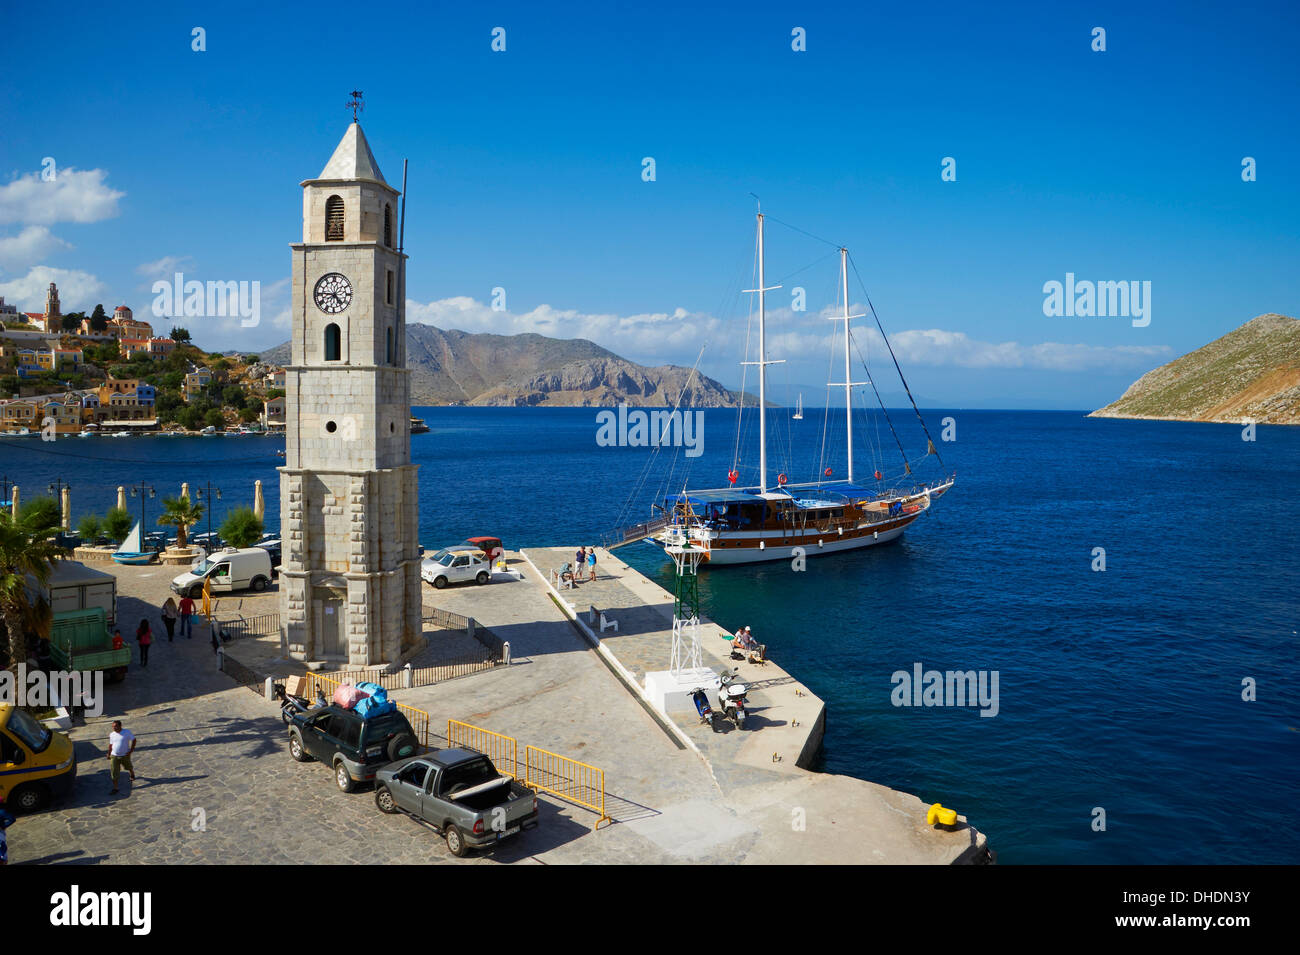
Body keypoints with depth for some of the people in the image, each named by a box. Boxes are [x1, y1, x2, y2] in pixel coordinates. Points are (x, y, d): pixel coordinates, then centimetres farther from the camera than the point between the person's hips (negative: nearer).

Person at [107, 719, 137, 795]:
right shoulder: (112, 735, 0)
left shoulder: (127, 732, -12)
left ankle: (132, 774, 55)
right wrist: (109, 754, 14)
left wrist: (131, 750, -13)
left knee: (129, 767, 21)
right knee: (114, 773, -5)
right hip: (114, 756, 2)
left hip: (125, 755, -2)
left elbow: (134, 740, -6)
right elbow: (110, 744, 13)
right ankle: (115, 788, 4)